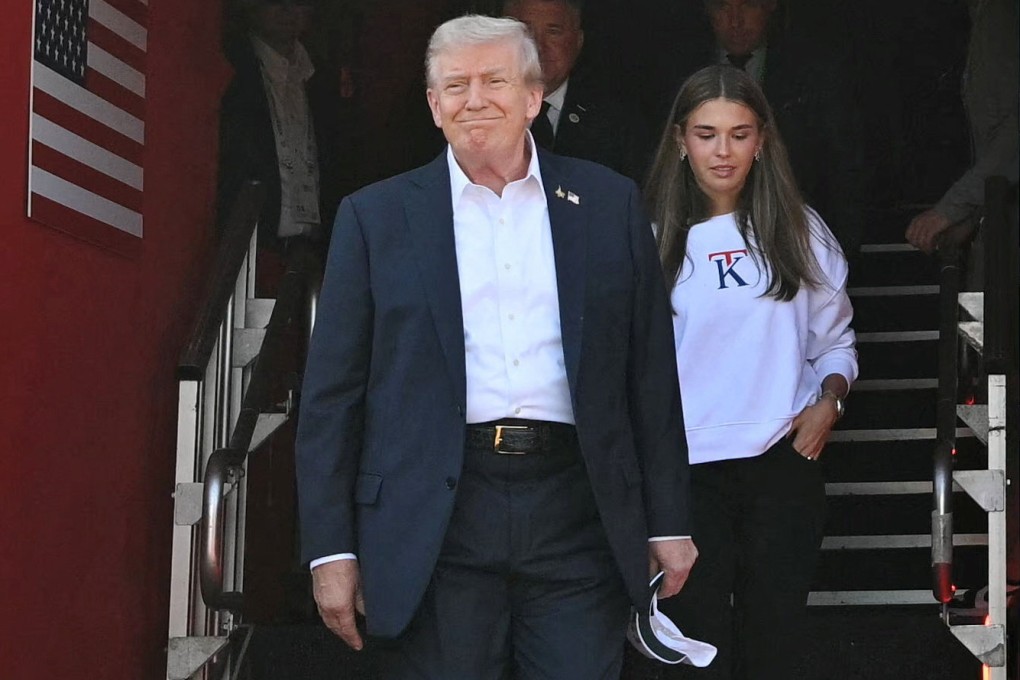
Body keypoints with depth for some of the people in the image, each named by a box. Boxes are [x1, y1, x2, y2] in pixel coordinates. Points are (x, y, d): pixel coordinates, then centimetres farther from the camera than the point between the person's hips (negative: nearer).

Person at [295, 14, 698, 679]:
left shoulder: (610, 204, 9)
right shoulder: (377, 217, 6)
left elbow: (651, 376, 10)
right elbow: (332, 396, 4)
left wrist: (668, 523, 7)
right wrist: (331, 549, -2)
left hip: (576, 517, 1)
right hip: (437, 520, -1)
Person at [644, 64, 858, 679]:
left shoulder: (800, 231, 6)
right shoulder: (655, 237, 1)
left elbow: (835, 339, 12)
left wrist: (829, 400, -6)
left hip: (785, 461, 1)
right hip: (686, 466, -1)